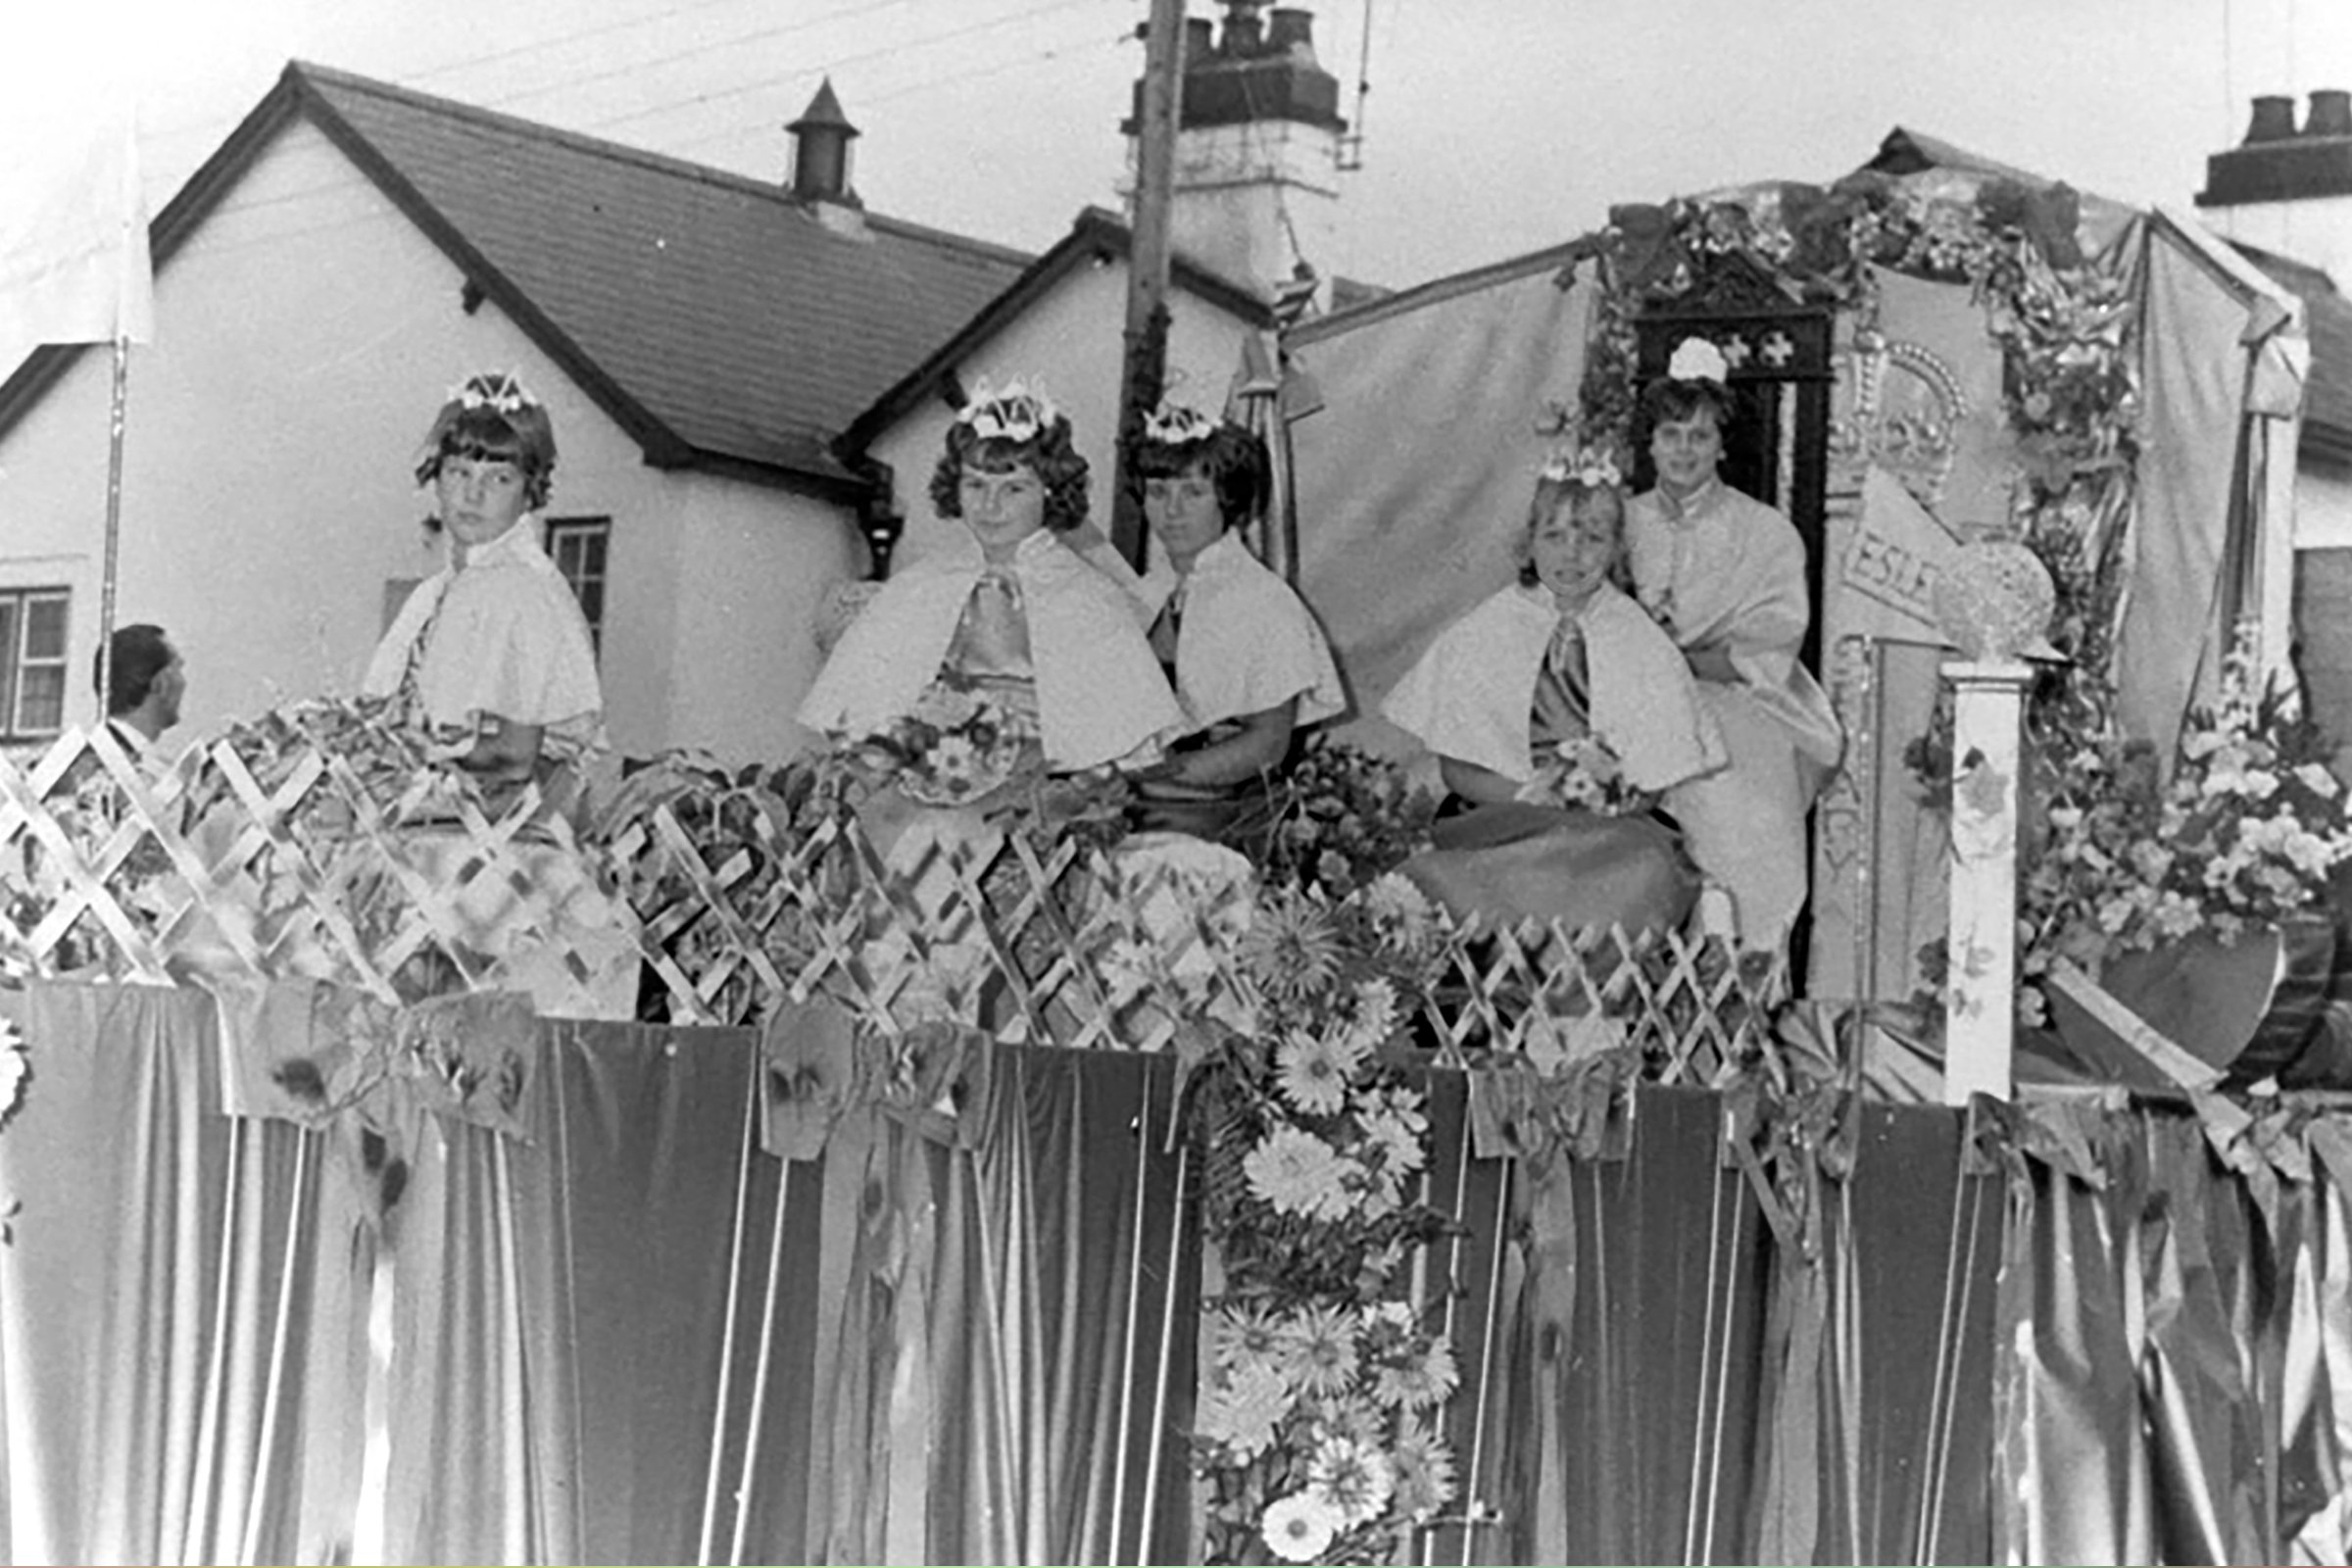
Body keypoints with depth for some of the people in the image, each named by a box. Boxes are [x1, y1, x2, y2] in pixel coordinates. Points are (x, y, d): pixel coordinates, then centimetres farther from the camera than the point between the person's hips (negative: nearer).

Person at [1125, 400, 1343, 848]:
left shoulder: (1264, 603, -4)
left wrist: (1170, 769, -16)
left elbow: (1269, 743, -6)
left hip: (1221, 814, -5)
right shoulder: (1148, 593, 12)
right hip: (1135, 807, 5)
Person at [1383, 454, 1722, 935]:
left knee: (1643, 873, -32)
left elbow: (1654, 784, 6)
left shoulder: (1640, 642, 8)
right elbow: (1455, 769, 4)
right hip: (1494, 825, -1)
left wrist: (1617, 793, -16)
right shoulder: (1483, 633, 6)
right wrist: (1528, 795, -13)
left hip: (1611, 833, 1)